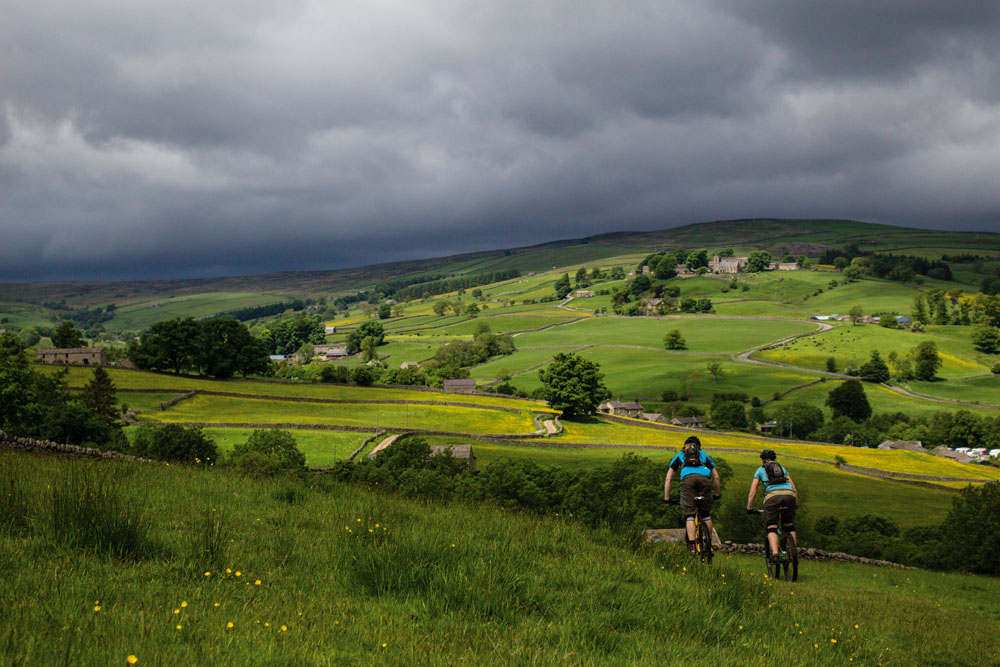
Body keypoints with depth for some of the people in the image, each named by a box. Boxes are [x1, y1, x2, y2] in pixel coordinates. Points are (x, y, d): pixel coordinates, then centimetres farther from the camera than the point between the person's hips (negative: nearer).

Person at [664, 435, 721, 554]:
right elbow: (716, 477, 38)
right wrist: (717, 494, 50)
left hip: (687, 478, -1)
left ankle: (692, 544, -16)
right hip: (704, 478, 1)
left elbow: (668, 478, 30)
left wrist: (666, 497, 33)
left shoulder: (679, 455, 35)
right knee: (706, 513, 16)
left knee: (689, 514, -1)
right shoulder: (704, 455, 38)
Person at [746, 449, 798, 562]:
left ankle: (775, 553, -18)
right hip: (789, 495, 2)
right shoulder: (782, 468, 32)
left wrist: (749, 508, 31)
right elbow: (794, 489, 31)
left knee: (771, 527, 3)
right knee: (789, 525, 20)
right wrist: (796, 504, 43)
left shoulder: (760, 470, 25)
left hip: (772, 496, -2)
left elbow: (752, 492, 22)